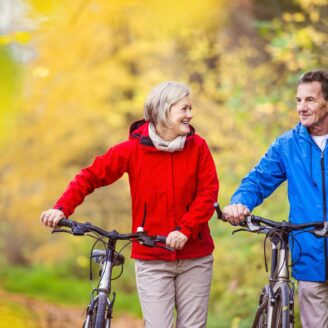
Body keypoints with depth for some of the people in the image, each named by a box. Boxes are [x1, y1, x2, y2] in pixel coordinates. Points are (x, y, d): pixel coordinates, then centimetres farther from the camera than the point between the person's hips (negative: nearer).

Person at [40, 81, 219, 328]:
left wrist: (185, 229, -17)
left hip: (194, 257, 1)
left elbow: (208, 193, -4)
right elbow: (91, 176, 2)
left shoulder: (197, 146, -1)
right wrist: (62, 209, -11)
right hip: (152, 260, -1)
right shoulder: (133, 149, -4)